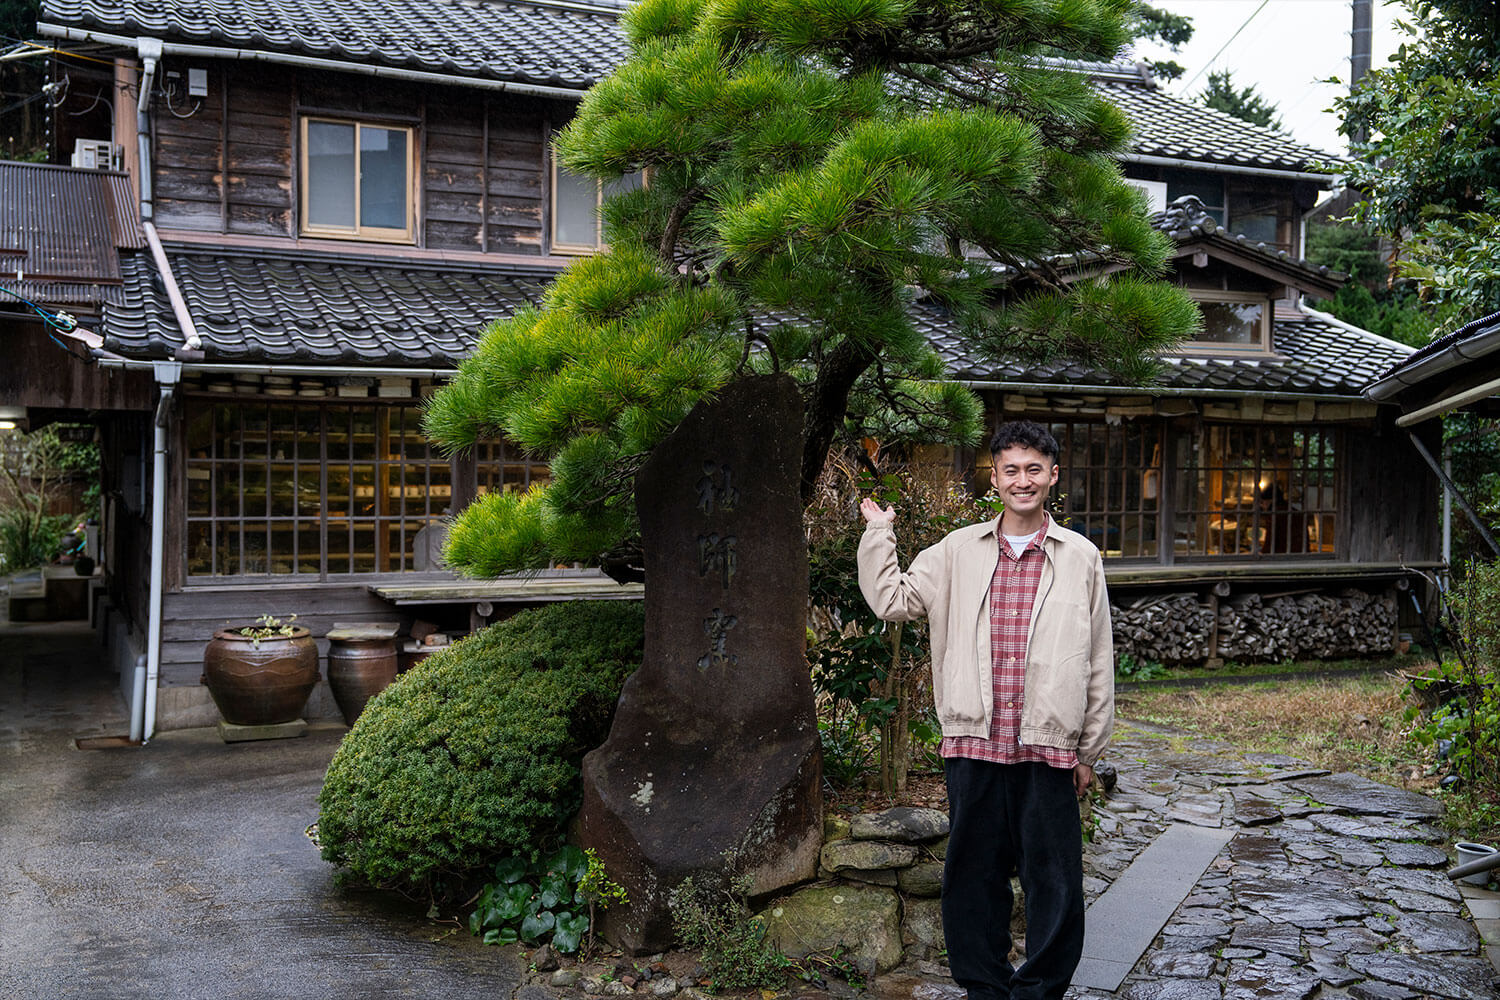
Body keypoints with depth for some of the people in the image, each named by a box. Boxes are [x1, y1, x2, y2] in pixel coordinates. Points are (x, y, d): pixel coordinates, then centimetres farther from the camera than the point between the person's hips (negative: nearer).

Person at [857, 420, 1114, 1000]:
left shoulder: (1080, 558, 5)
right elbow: (891, 600, 4)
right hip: (973, 744, 1)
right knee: (973, 876, 11)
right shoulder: (958, 551, 8)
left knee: (1053, 881, 5)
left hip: (1048, 749, -1)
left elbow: (1098, 663, 6)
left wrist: (1090, 751, 6)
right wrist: (878, 531, 6)